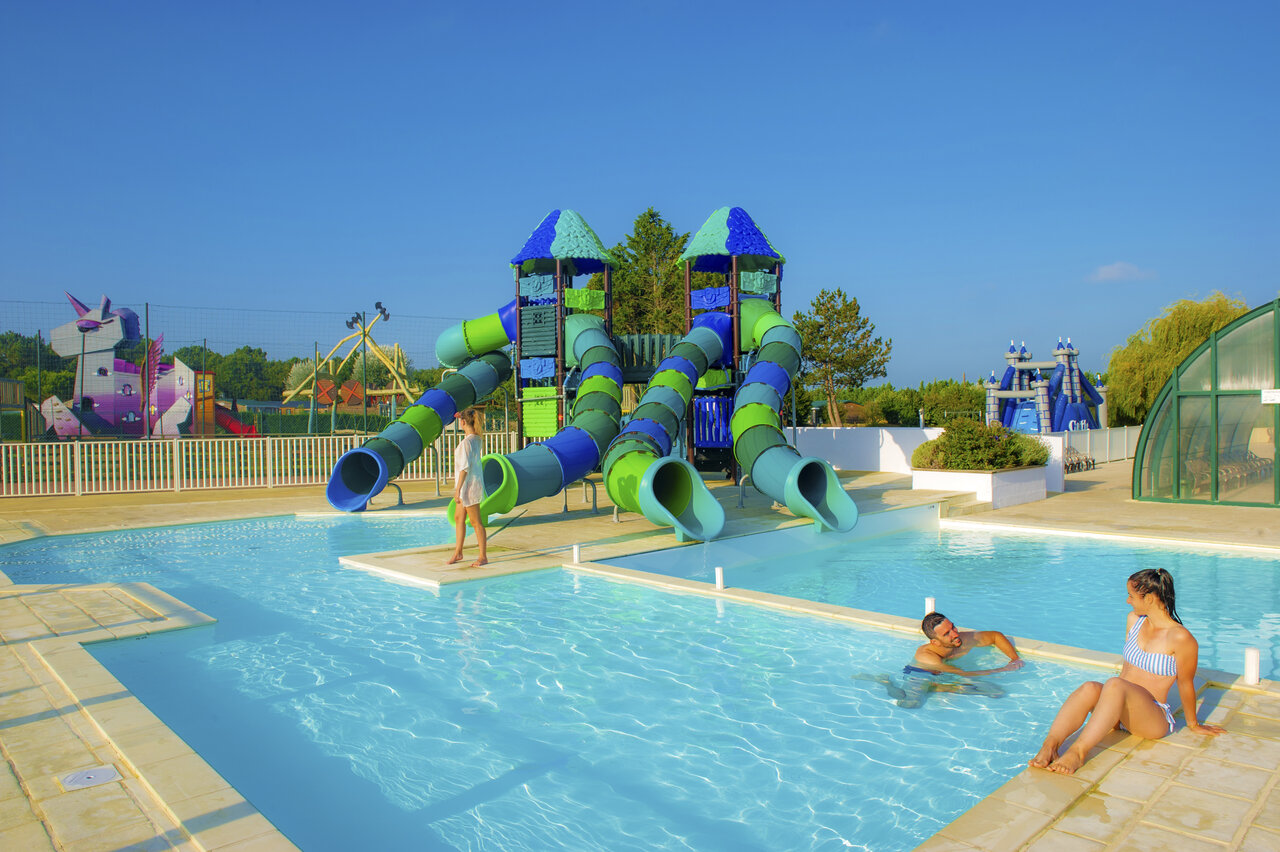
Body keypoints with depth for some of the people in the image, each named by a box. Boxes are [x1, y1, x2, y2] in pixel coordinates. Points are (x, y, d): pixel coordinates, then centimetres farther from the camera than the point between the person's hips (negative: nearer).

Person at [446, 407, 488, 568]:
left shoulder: (466, 442, -22)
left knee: (475, 522, 0)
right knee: (458, 518, 17)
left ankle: (483, 556, 9)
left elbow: (465, 467, -23)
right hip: (468, 484, 10)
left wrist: (457, 489, -21)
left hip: (469, 485, -10)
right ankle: (458, 553, 27)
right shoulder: (477, 439, 4)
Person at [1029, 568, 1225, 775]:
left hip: (1154, 719, -5)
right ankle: (1049, 745, -49)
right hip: (1119, 714, 5)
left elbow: (1185, 684, -1)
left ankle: (1079, 751, -50)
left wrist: (1193, 725, 9)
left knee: (1115, 684, -37)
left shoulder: (1181, 638, -11)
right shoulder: (1134, 619, 9)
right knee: (1090, 688, -31)